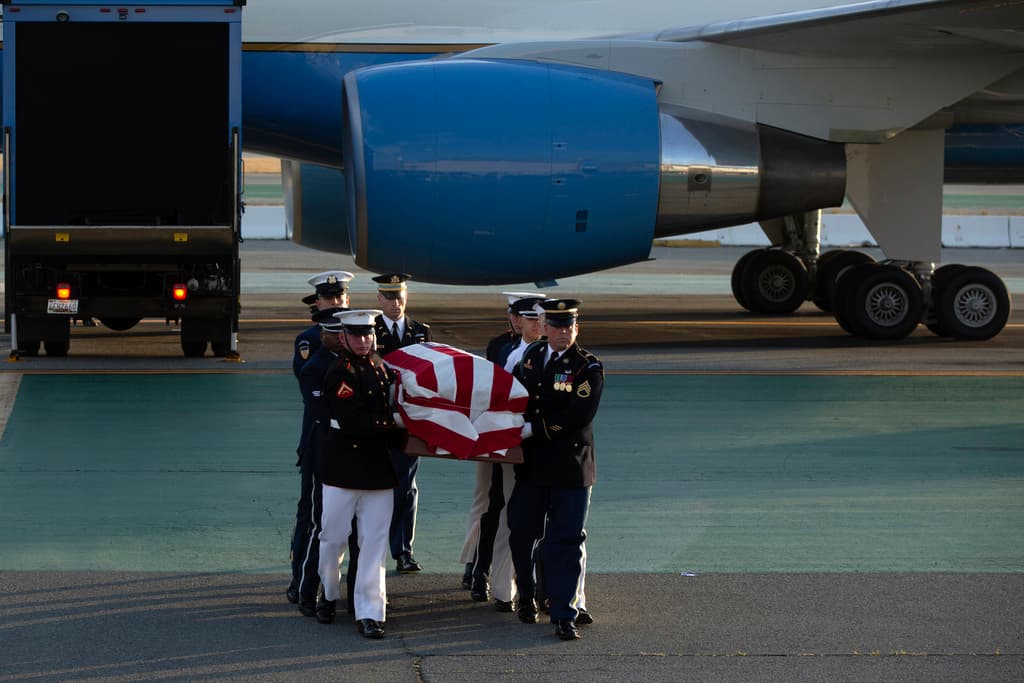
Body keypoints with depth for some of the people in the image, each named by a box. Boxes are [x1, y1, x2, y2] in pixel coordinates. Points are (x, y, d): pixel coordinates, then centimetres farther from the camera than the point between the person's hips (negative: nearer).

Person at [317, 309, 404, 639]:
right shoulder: (340, 374, -12)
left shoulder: (380, 367, 10)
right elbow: (353, 423, -20)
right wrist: (395, 429, -15)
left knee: (374, 541, 1)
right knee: (333, 537, 6)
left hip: (378, 469, 5)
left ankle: (369, 612, 2)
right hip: (343, 467, -5)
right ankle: (329, 595, 29)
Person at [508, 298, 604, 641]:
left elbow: (579, 415, -19)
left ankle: (564, 616, -1)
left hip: (571, 467, -4)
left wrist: (532, 429, -18)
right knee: (521, 535, 11)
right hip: (532, 463, 4)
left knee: (565, 541, -3)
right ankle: (526, 596, 34)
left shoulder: (589, 367, -8)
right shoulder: (532, 355, 8)